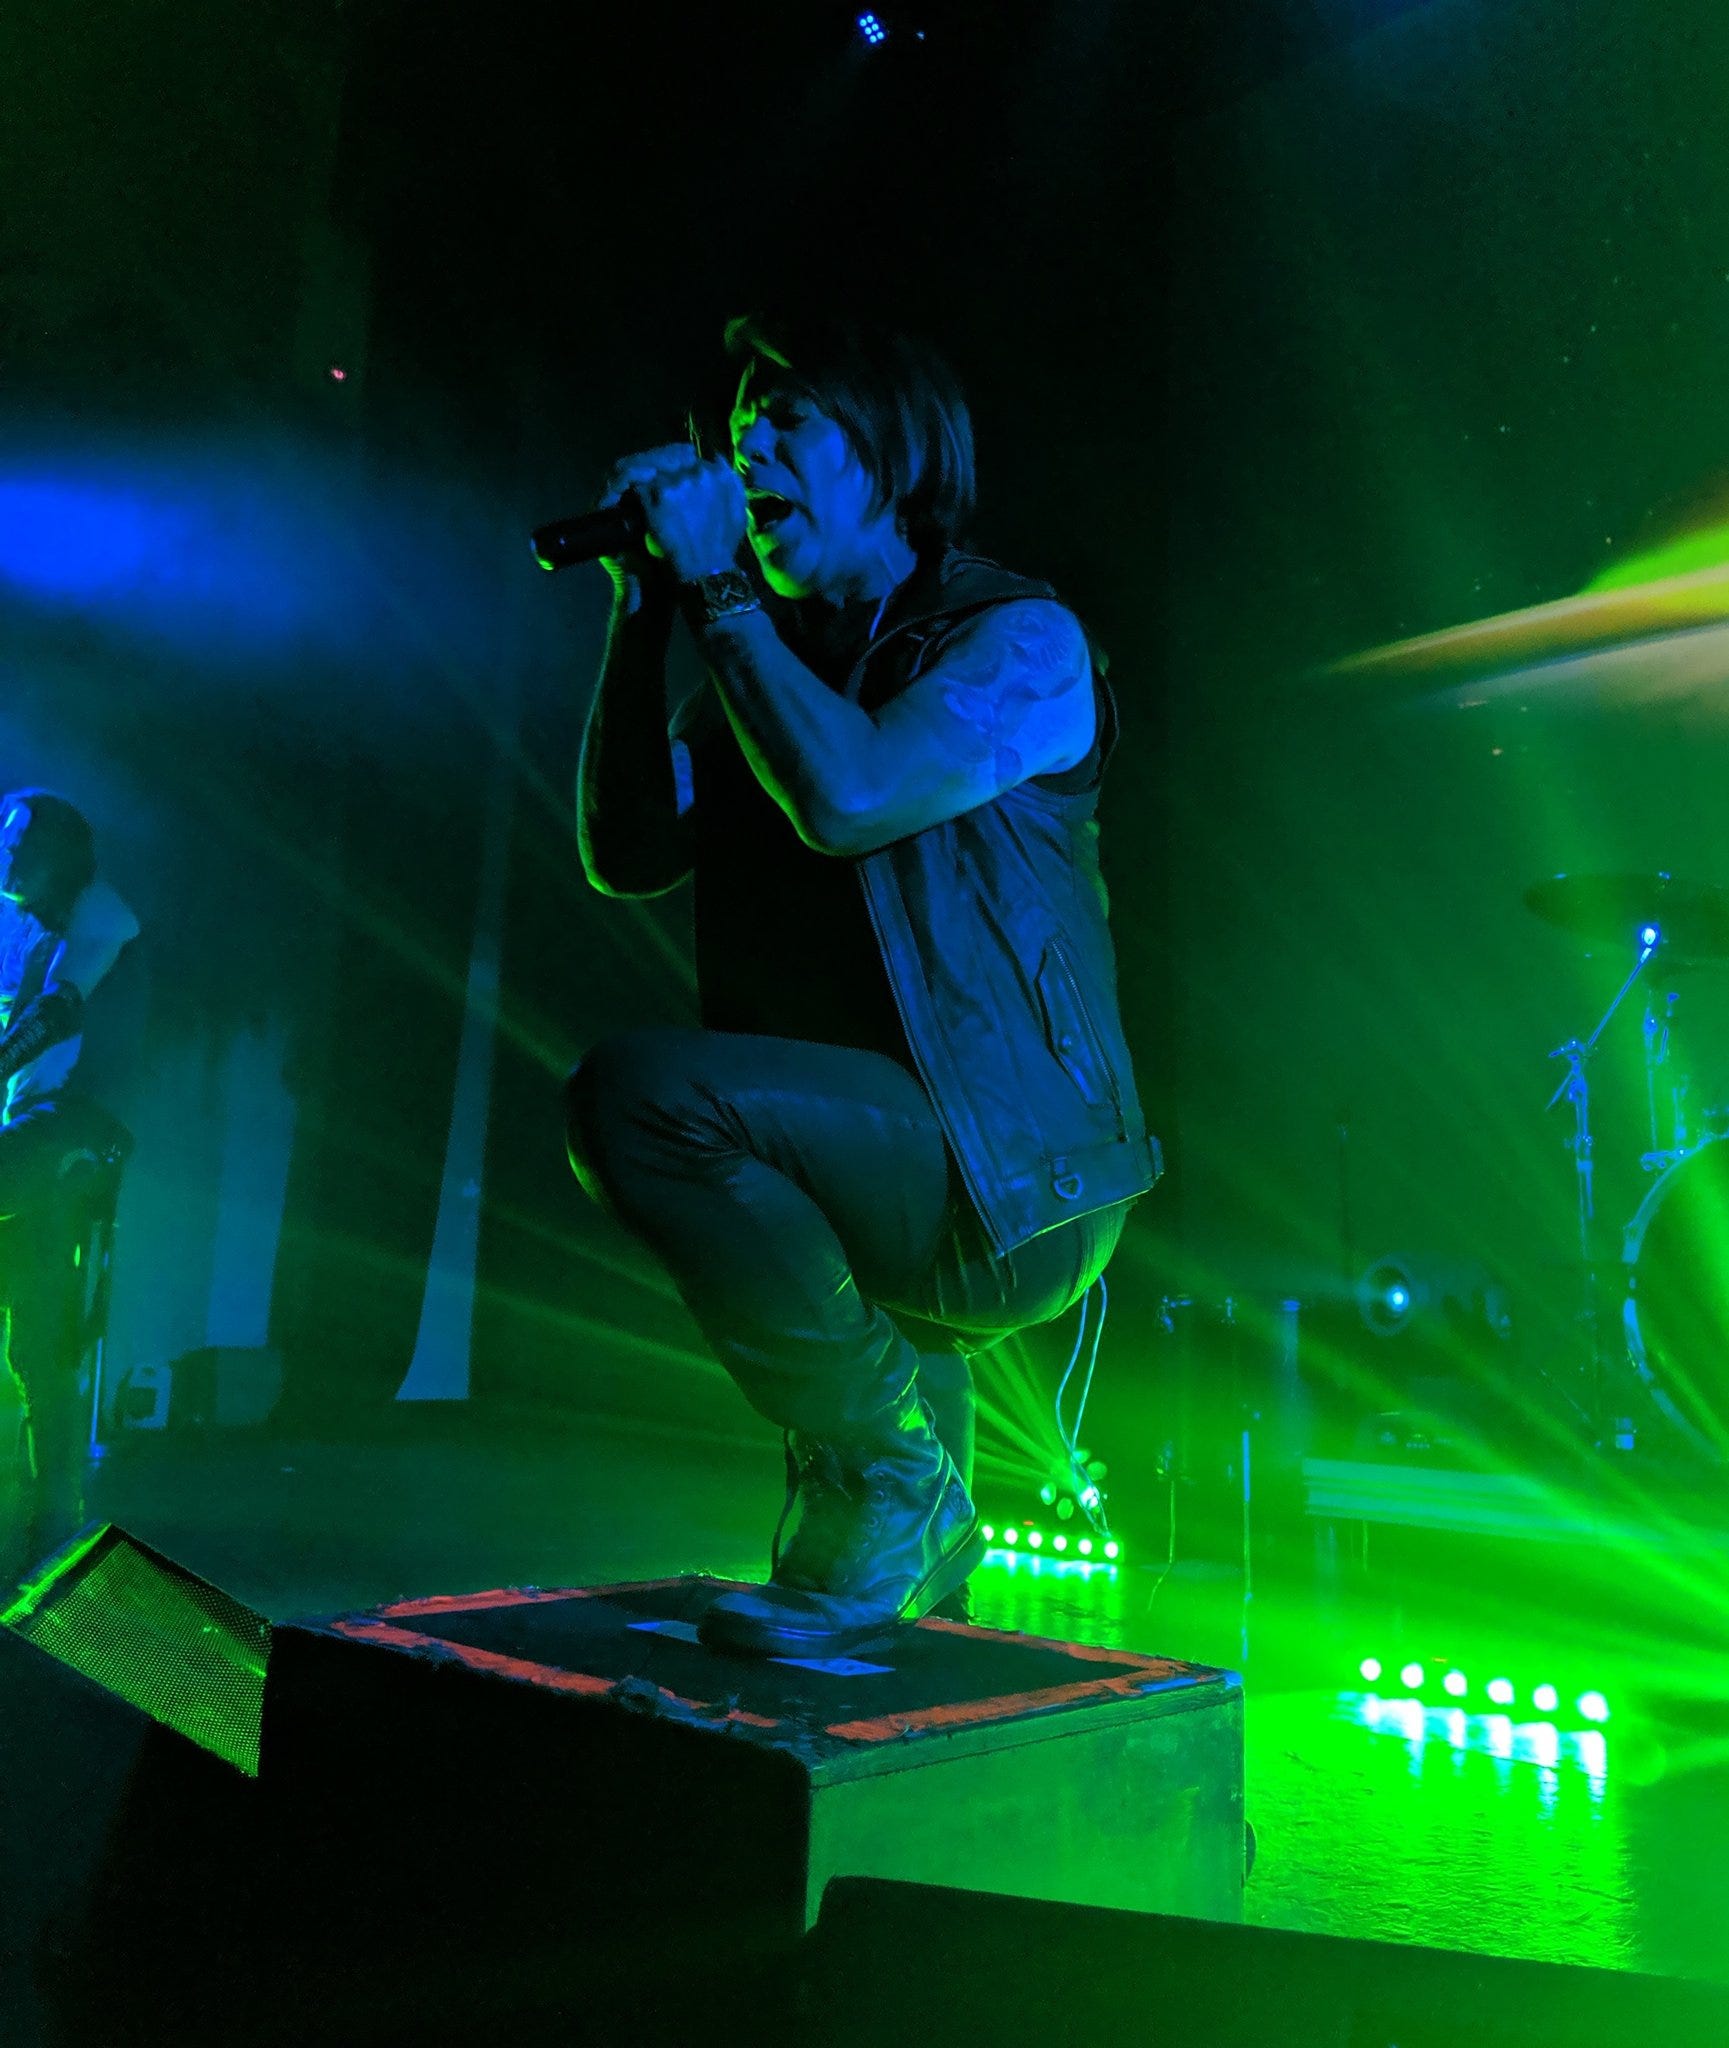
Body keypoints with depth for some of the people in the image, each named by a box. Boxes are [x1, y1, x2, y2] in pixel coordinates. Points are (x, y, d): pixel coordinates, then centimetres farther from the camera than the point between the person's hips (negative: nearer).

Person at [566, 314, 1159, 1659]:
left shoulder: (1018, 637, -5)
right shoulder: (773, 656, 17)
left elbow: (847, 799, -24)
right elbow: (628, 858, 6)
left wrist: (713, 584, -12)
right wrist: (643, 605, 3)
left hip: (1014, 1191, -8)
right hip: (891, 1191, 8)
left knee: (640, 1091, -24)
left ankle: (889, 1477, -5)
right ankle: (911, 1536, 35)